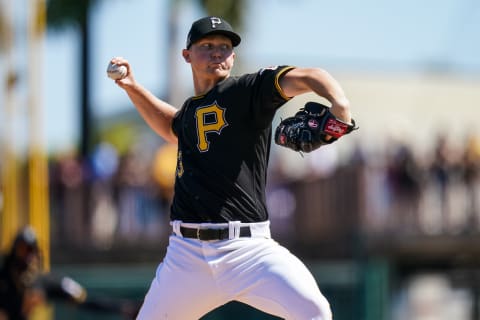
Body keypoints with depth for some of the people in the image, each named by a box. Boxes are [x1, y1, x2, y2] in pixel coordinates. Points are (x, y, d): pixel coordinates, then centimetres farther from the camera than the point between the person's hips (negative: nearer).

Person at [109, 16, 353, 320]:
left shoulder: (247, 91, -2)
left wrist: (339, 103, -39)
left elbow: (304, 78, -19)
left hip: (248, 249, -5)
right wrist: (133, 87, 31)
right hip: (187, 253, 6)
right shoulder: (190, 109, 17)